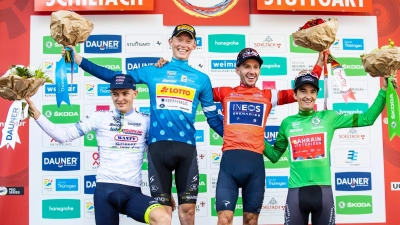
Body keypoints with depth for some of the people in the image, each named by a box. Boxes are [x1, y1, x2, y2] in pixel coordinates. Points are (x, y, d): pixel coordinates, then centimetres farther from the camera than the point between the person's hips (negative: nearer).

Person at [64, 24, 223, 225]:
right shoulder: (152, 72, 11)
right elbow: (114, 76, 13)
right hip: (158, 147, 0)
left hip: (187, 148, 0)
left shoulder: (202, 79, 12)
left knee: (188, 209, 4)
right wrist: (78, 59, 11)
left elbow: (213, 118, 14)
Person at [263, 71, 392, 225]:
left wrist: (384, 90, 1)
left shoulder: (328, 117, 6)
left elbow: (367, 119, 6)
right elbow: (274, 155, 16)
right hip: (296, 191, 0)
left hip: (323, 190, 0)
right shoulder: (287, 123, 8)